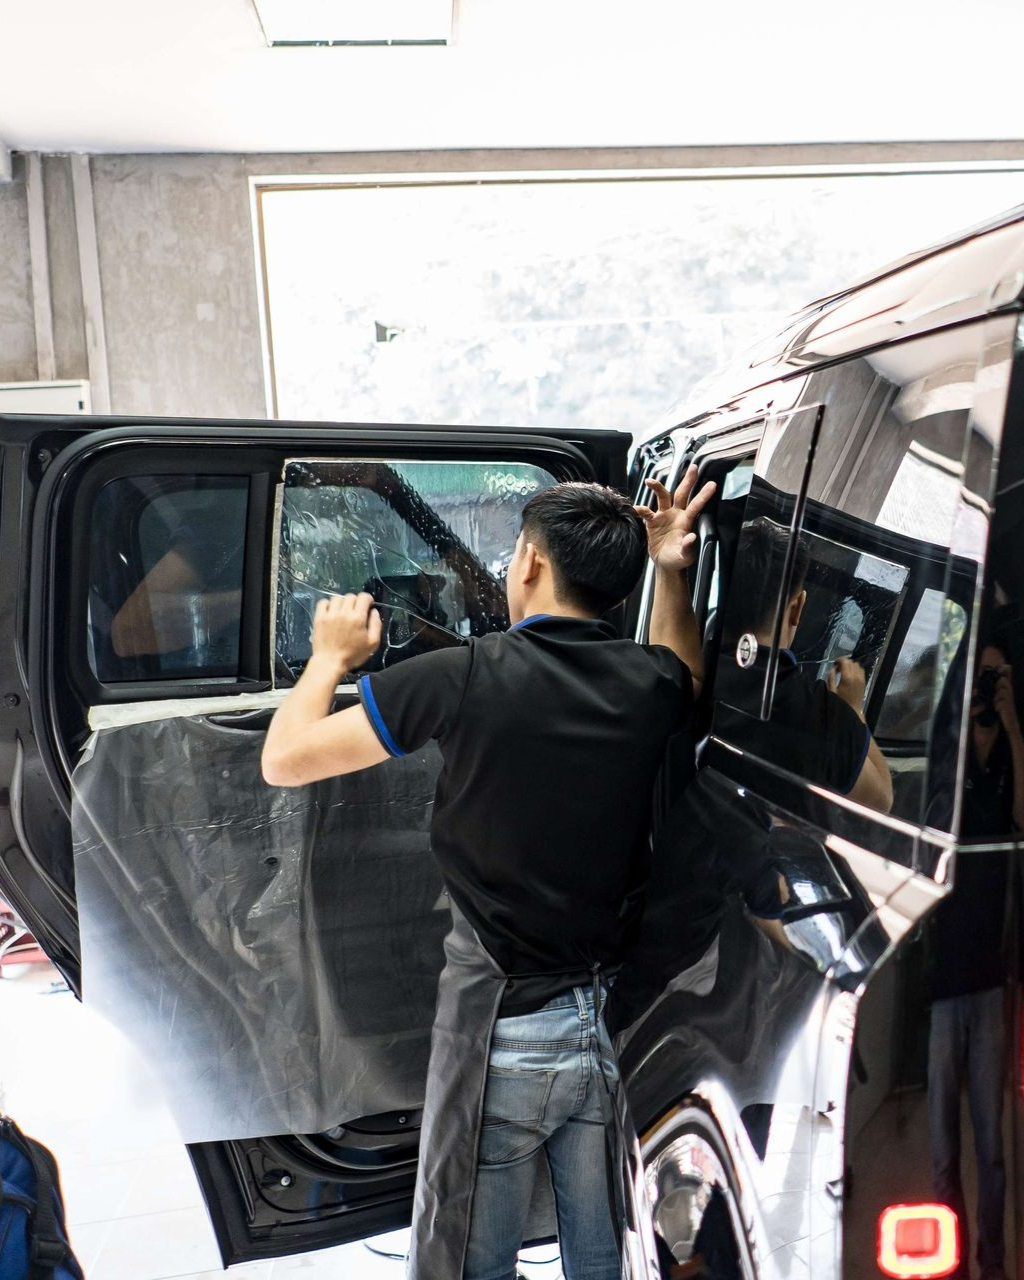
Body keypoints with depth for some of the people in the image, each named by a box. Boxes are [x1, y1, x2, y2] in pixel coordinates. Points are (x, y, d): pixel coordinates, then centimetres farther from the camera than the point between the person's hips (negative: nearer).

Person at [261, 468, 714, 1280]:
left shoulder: (464, 679, -17)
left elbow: (284, 760, -9)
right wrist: (670, 570, 16)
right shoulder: (646, 685, -4)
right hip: (620, 1023, 5)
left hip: (504, 1032, -4)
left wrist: (331, 657, 7)